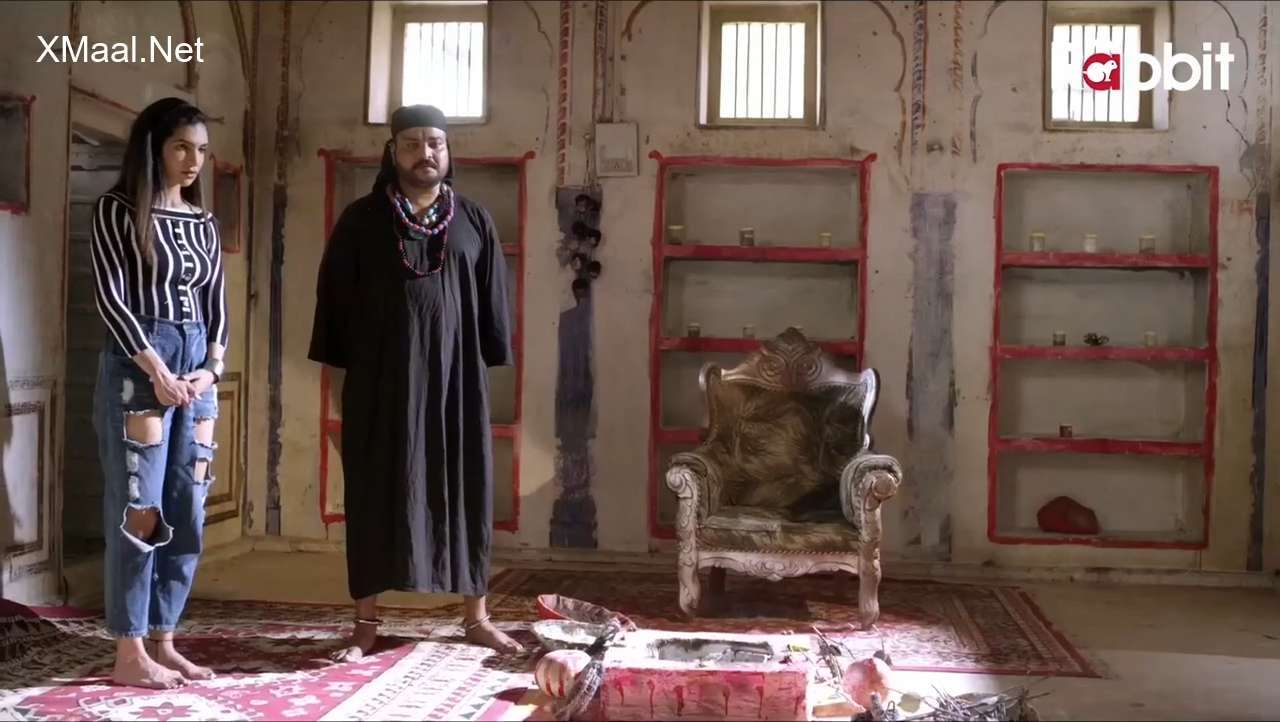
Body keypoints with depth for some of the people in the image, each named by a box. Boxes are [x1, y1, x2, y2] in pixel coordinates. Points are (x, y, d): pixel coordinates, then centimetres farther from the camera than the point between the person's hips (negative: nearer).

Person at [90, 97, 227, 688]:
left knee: (187, 512, 4)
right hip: (138, 364, -6)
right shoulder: (117, 210, -2)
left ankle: (163, 642, 13)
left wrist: (211, 367, -1)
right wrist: (155, 367, -15)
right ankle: (130, 654, 0)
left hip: (197, 366, 6)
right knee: (139, 510, -6)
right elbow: (110, 297, -9)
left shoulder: (203, 222, 15)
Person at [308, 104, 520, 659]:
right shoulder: (361, 219, 3)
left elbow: (493, 300, 8)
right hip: (381, 375, -1)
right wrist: (341, 365, -4)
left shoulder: (474, 221, 7)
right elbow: (335, 295, 2)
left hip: (456, 374, 2)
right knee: (378, 490, 2)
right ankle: (366, 621, 11)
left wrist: (491, 361, 1)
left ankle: (475, 616, 16)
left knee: (465, 488, 5)